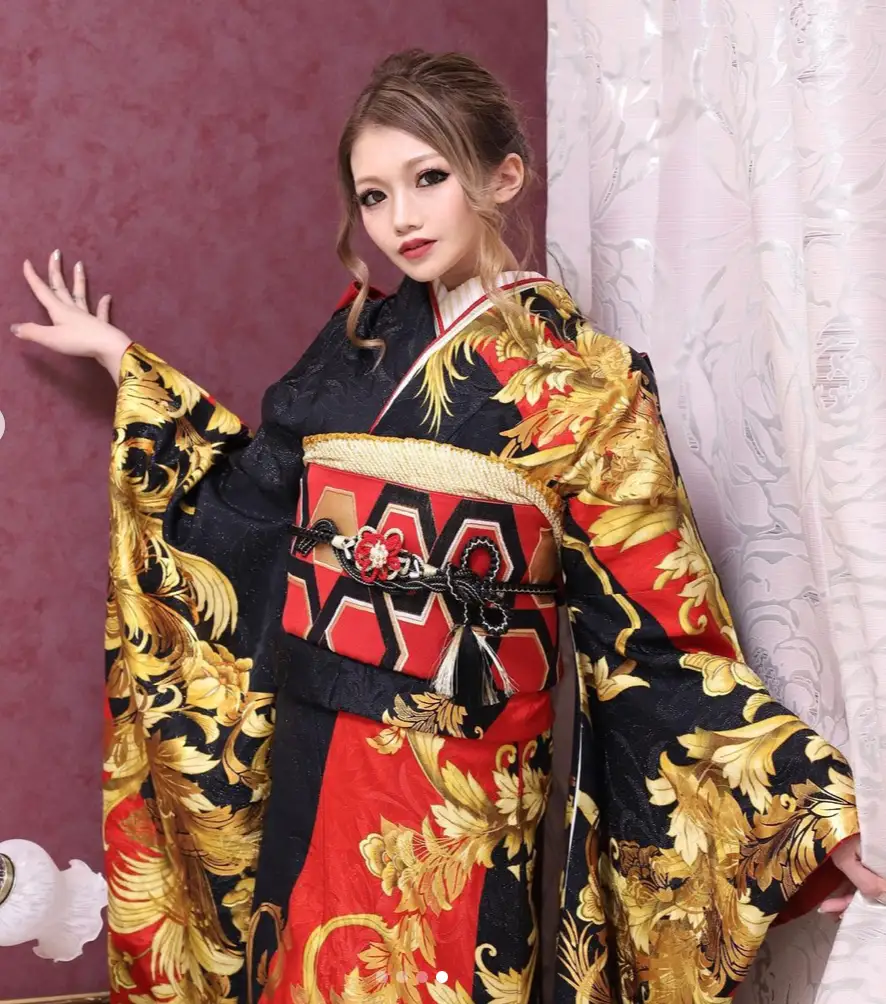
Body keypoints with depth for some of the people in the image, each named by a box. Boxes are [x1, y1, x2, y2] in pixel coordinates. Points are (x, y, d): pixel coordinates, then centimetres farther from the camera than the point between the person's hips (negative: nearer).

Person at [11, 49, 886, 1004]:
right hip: (311, 753, 5)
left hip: (453, 794, -5)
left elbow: (651, 621, -9)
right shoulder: (364, 336, 5)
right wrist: (120, 357, 23)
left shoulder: (579, 381, -9)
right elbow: (259, 491, 16)